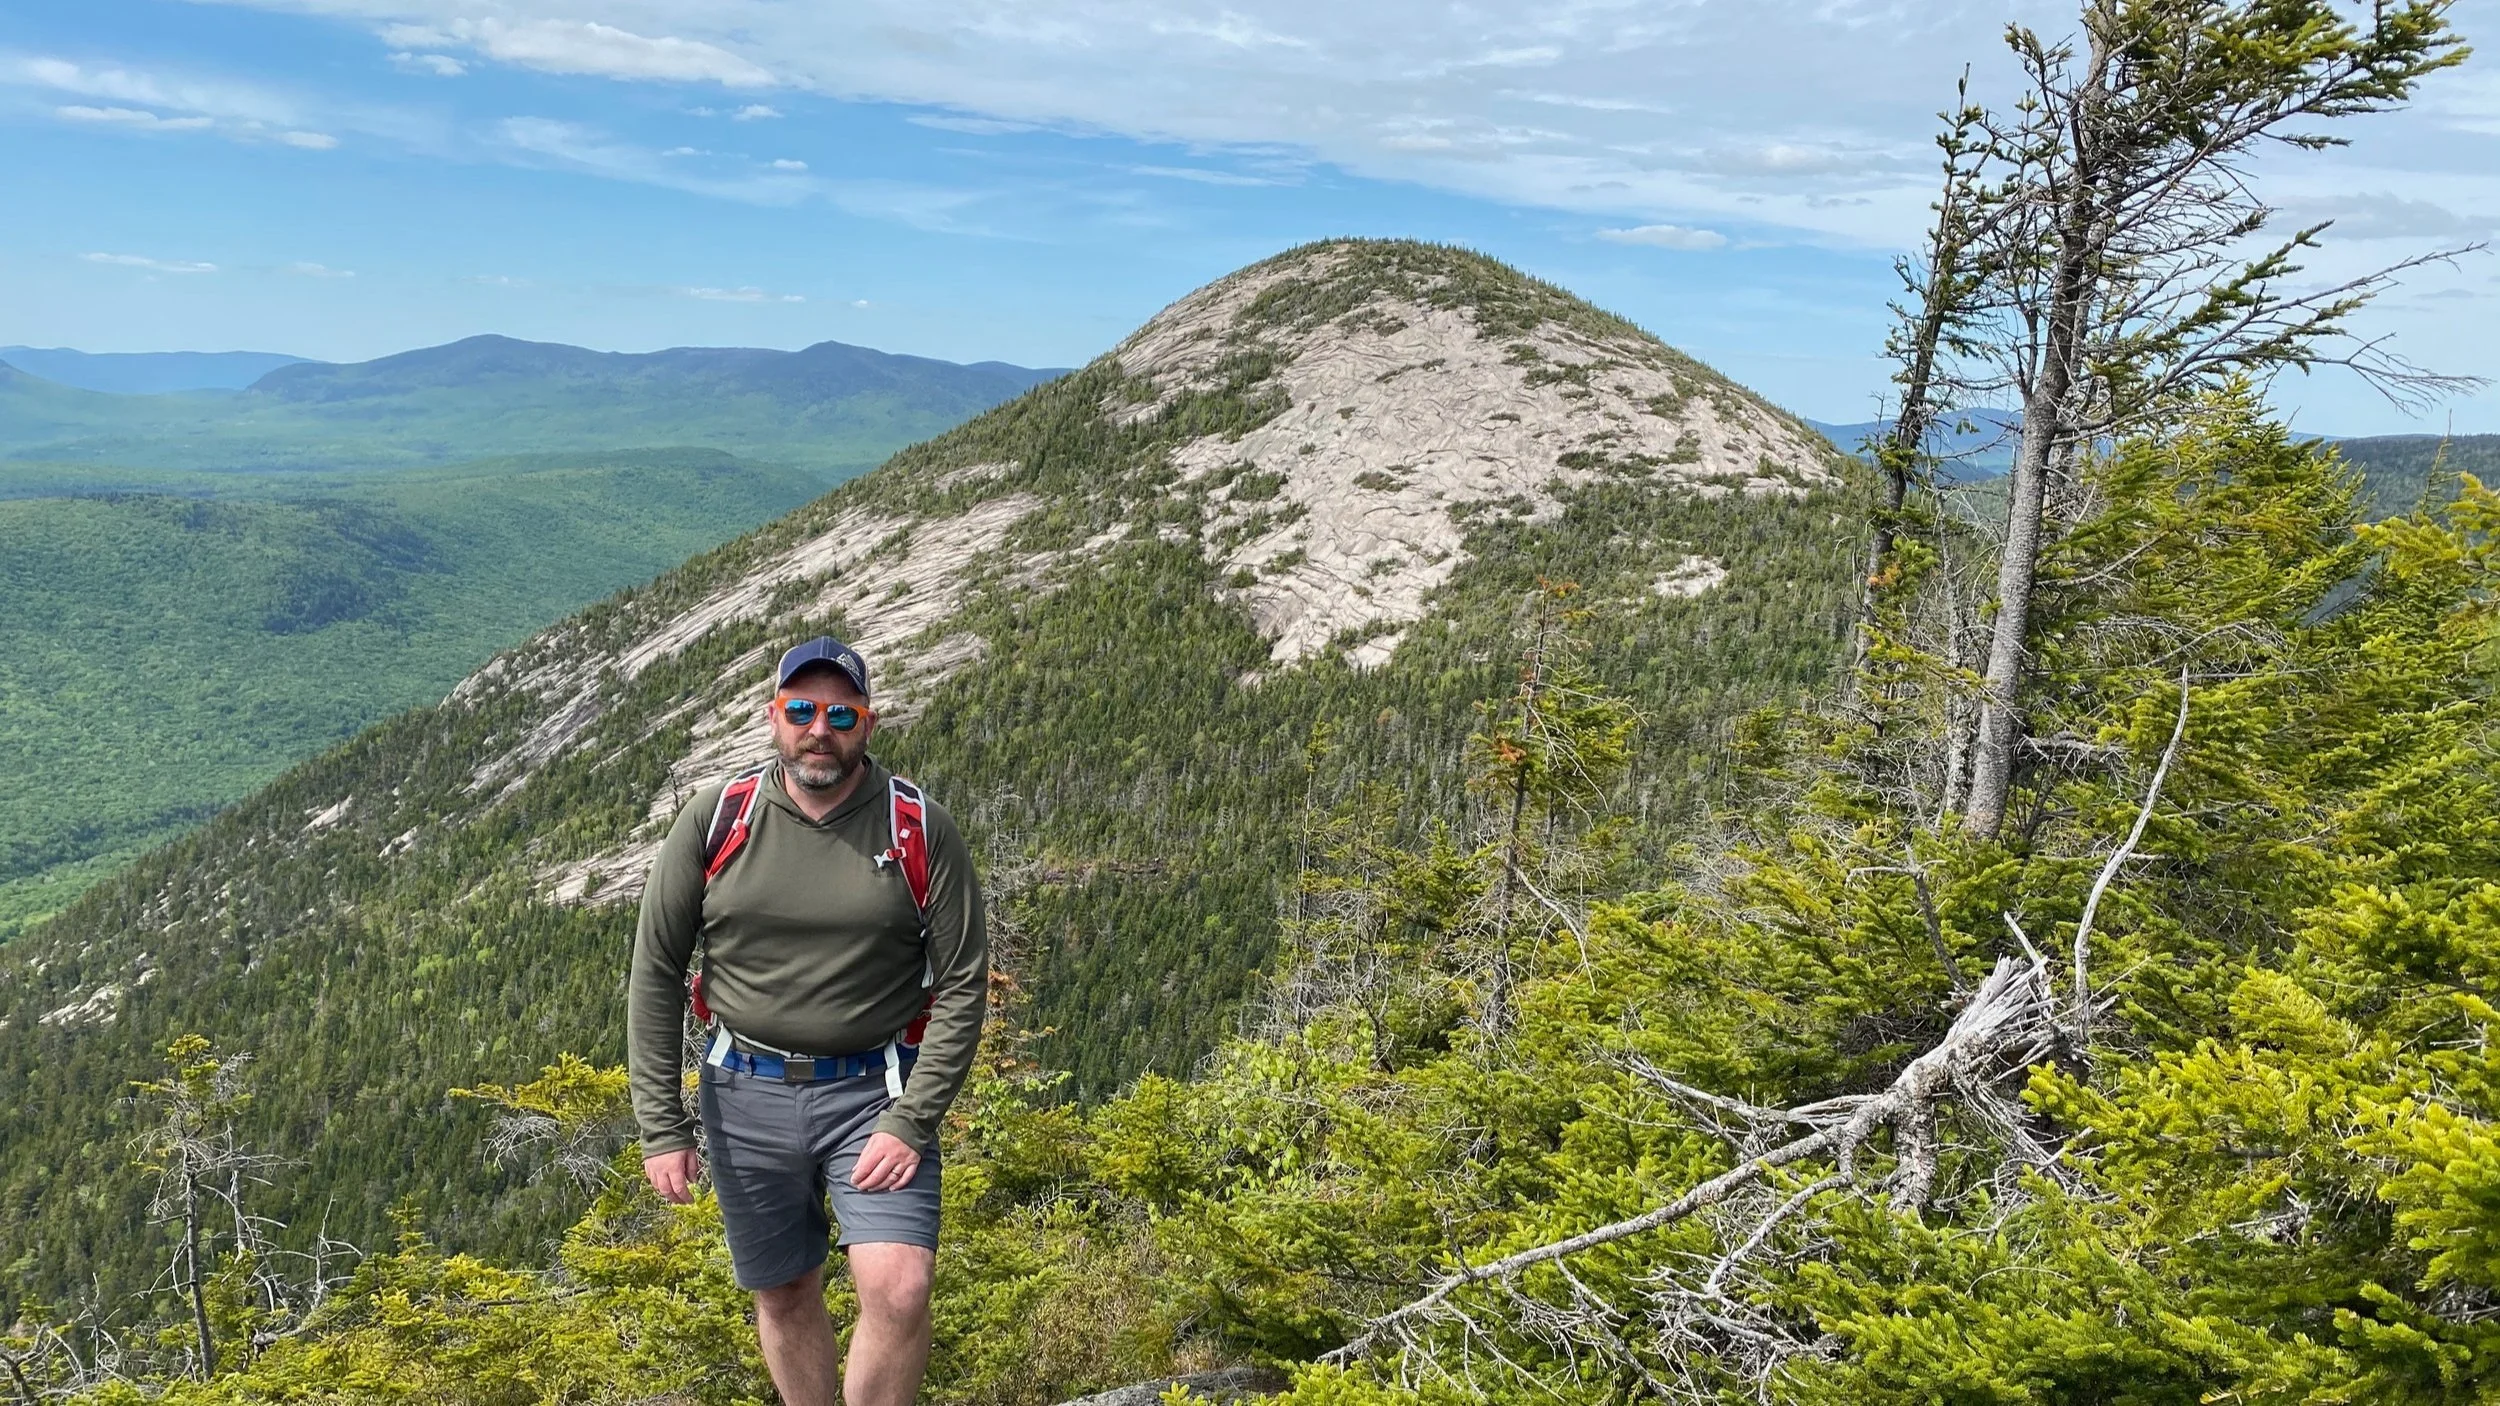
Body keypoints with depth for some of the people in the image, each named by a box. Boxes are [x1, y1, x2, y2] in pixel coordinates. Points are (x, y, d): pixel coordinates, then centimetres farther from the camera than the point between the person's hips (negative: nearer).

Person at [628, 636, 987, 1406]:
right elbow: (655, 972, 1)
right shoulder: (715, 818, -5)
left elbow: (963, 985, -7)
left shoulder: (922, 830, -9)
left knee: (899, 1289, -15)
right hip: (747, 1092, 2)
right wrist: (661, 1127, -3)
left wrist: (911, 1122, -14)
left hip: (873, 1091, -2)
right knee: (785, 1294, 14)